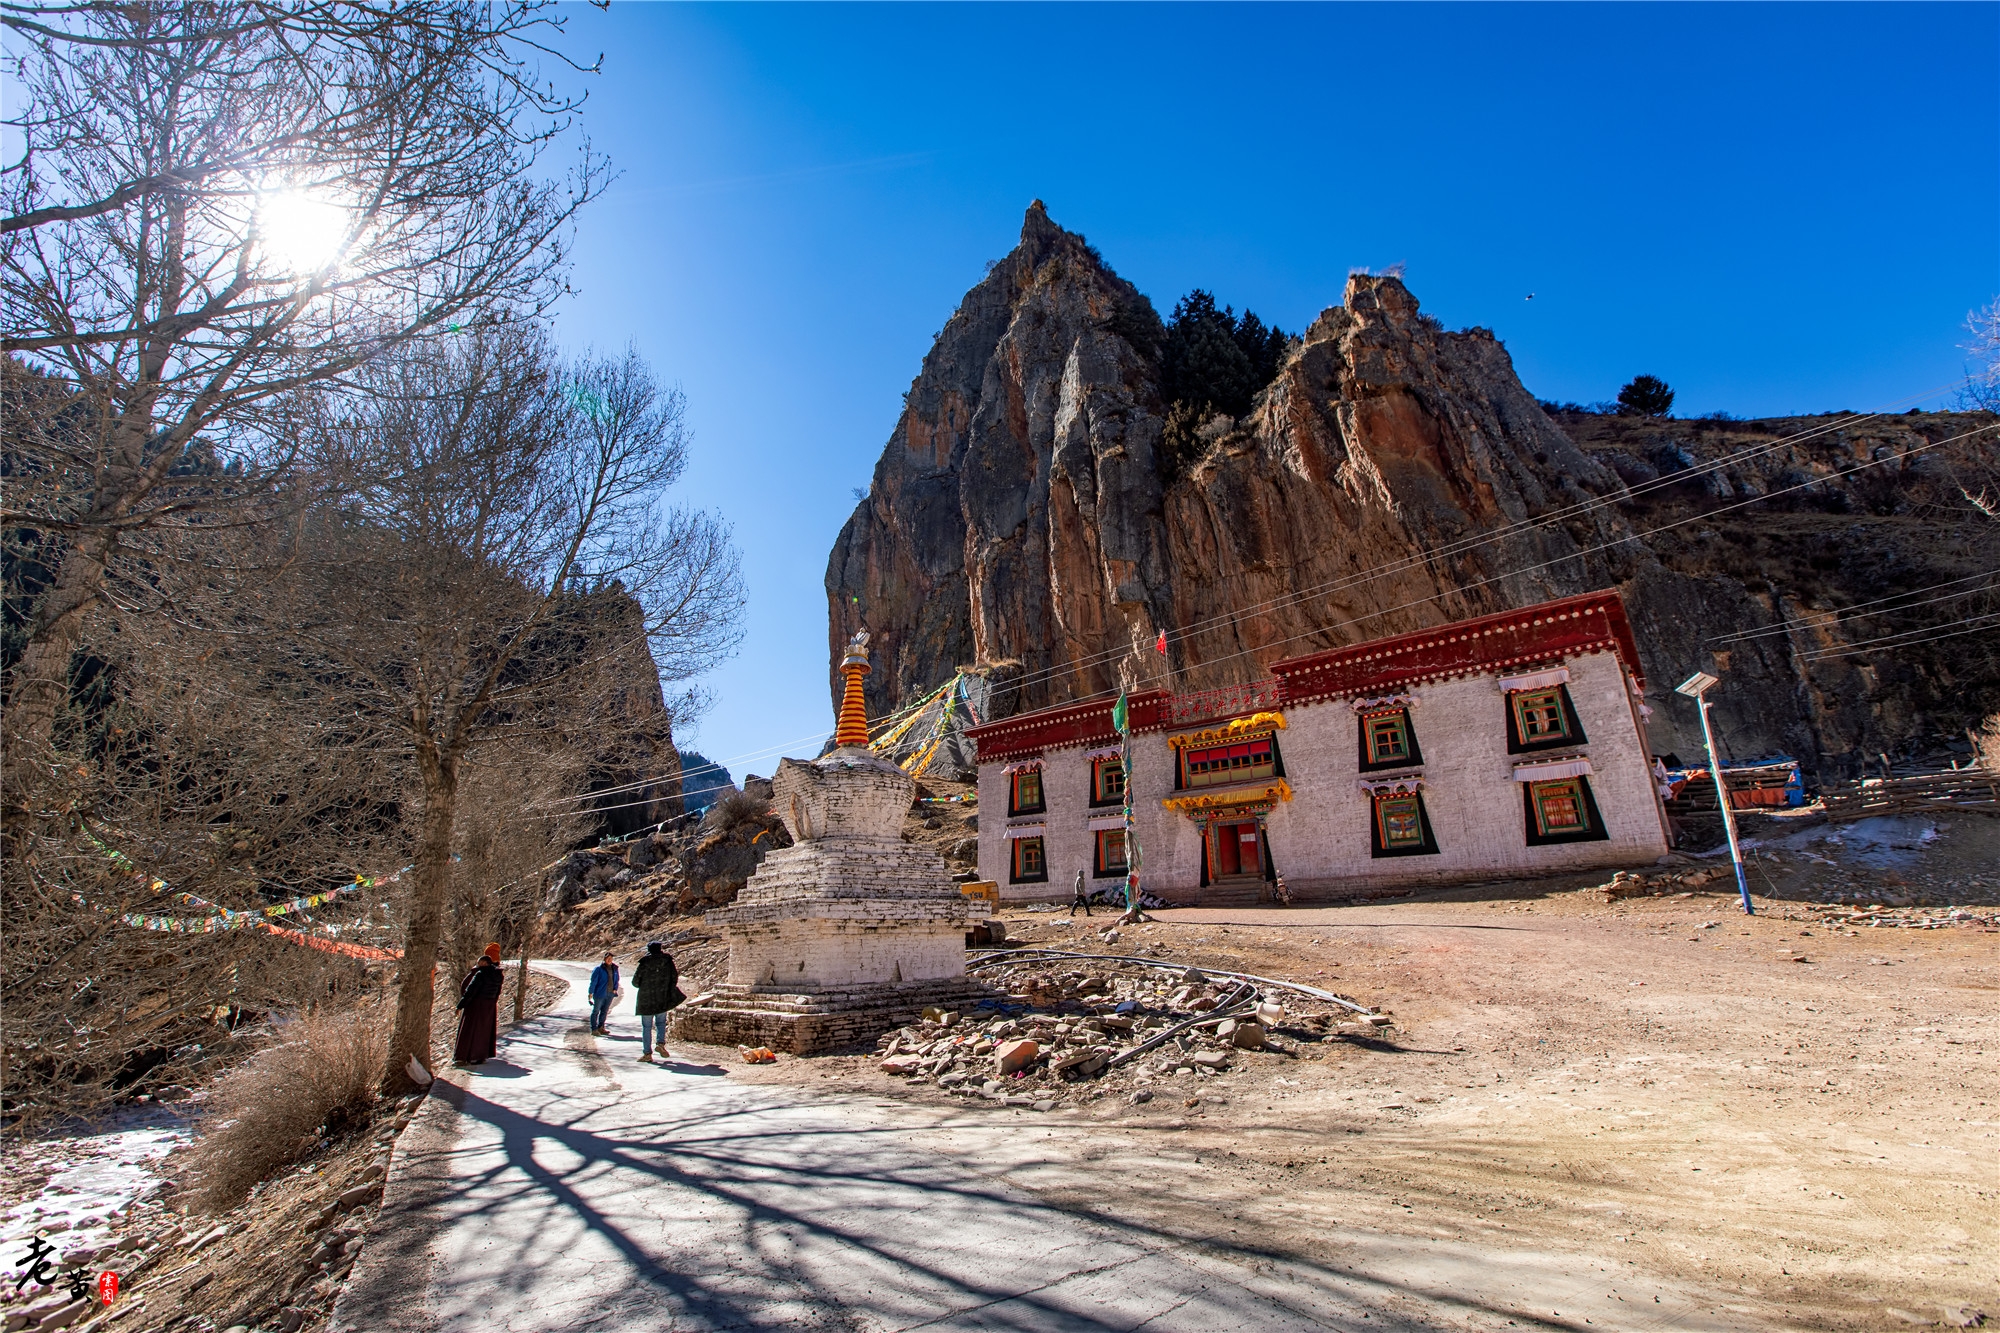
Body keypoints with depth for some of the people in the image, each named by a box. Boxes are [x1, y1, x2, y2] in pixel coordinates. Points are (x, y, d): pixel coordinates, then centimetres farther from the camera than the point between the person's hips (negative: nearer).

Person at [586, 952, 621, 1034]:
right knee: (596, 1011, 2)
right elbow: (593, 981, -10)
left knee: (605, 1011, 13)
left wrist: (615, 989, 4)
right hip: (600, 994, -5)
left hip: (610, 994, 5)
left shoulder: (614, 968, 6)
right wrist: (591, 993, -11)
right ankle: (594, 1029, 8)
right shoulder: (599, 969, -11)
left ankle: (600, 1028, 24)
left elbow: (616, 979, 17)